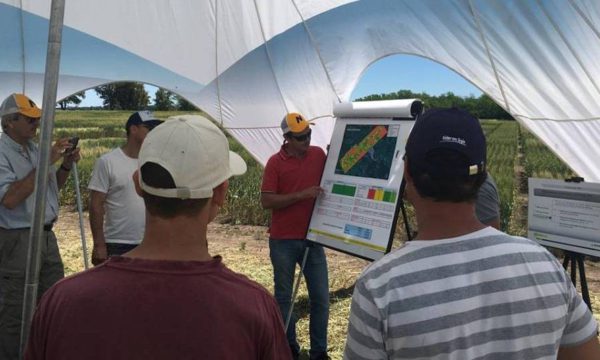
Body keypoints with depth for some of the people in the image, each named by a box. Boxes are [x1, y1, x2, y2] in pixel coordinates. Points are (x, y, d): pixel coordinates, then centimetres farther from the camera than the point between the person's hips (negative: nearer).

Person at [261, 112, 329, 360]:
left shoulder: (319, 154, 2)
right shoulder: (275, 162, -9)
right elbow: (266, 201, -14)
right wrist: (302, 194, -21)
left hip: (312, 238, 3)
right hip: (283, 241, -3)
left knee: (321, 298, 6)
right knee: (284, 297, 11)